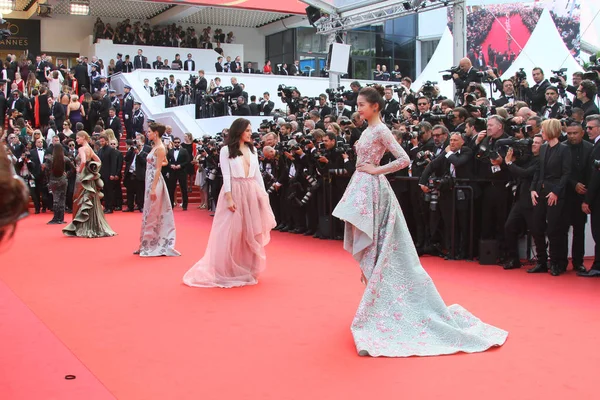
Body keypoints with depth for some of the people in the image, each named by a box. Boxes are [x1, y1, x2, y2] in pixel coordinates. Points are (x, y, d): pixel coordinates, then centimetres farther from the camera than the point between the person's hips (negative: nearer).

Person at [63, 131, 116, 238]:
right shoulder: (90, 149, 11)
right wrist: (92, 169, 10)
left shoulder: (82, 149, -12)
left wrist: (79, 170, -14)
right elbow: (98, 161, 17)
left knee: (82, 202, -1)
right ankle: (95, 227, 15)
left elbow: (83, 161, -29)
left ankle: (82, 229, 2)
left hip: (83, 178, -8)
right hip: (89, 178, 8)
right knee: (91, 203, 11)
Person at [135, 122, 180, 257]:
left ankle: (150, 246, 6)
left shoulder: (160, 148, -13)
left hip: (155, 182, -9)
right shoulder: (156, 147, 12)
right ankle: (148, 245, 18)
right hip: (150, 181, 9)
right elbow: (165, 162, 27)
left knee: (152, 214, -2)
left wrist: (153, 188, -21)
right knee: (150, 214, 12)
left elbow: (158, 169, -18)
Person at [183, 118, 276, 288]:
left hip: (252, 192, 5)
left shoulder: (252, 149, 12)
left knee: (251, 233, 8)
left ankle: (247, 269, 20)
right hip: (234, 192, -5)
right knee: (232, 232, -3)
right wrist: (229, 198, -16)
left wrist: (263, 194, 6)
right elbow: (226, 176, -8)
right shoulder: (226, 149, -2)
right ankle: (228, 271, 8)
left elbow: (258, 173, 12)